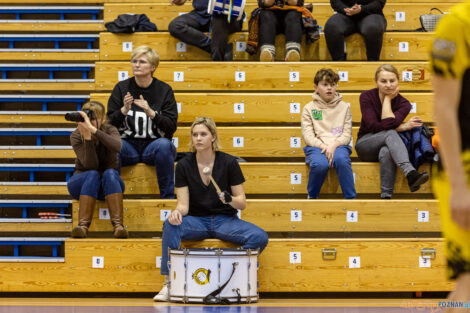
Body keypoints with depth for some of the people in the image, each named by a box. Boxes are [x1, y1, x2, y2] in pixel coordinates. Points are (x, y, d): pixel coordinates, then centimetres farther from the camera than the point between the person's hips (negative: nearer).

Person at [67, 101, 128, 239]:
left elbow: (117, 147, -34)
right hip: (82, 183, -1)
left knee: (110, 173, -32)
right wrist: (87, 137, -35)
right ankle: (83, 225, -47)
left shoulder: (110, 130, -8)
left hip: (109, 183, 1)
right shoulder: (76, 136, -10)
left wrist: (93, 129, -43)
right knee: (93, 175, -33)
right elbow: (90, 165, -23)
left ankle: (118, 224, -45)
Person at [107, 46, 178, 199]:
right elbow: (110, 124, 4)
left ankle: (168, 197, -24)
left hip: (154, 145, 0)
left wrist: (150, 112, -18)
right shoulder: (121, 88, 7)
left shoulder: (164, 90, 4)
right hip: (128, 145, 1)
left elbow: (171, 127, -3)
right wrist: (124, 110, -15)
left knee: (164, 145, -35)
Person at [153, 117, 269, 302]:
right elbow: (183, 204, -4)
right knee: (171, 225, -32)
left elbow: (242, 203, -1)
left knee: (260, 237, -28)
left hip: (225, 220, 0)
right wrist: (177, 212, -28)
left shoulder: (228, 162, -4)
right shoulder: (184, 165, -1)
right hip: (197, 221, 1)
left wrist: (231, 200, -25)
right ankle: (169, 283, -28)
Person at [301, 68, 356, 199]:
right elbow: (308, 136, 2)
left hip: (338, 145, 1)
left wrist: (334, 145, -13)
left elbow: (347, 134, 7)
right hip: (316, 146, -1)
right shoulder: (309, 108, 11)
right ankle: (312, 197, -8)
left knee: (341, 159, -37)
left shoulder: (344, 107, 15)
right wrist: (323, 146, -15)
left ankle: (350, 198, -27)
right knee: (320, 164, -35)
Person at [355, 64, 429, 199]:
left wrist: (388, 99, -13)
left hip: (388, 145, 1)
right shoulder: (366, 97, -5)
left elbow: (388, 123, -23)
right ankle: (410, 173, -59)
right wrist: (402, 127, -16)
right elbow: (373, 126, -15)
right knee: (390, 134, -36)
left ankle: (386, 196, -48)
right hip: (365, 145, -1)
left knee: (386, 152, -40)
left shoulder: (403, 103, -4)